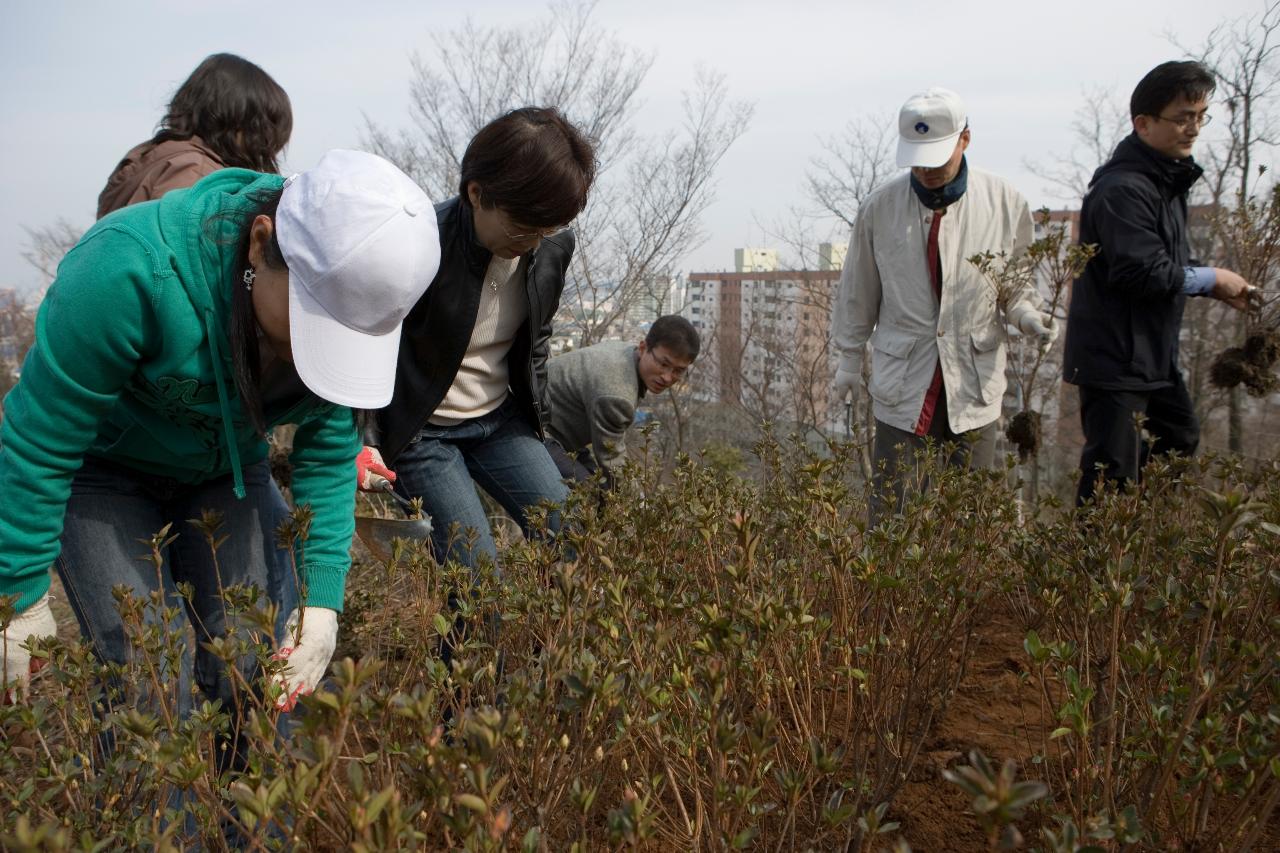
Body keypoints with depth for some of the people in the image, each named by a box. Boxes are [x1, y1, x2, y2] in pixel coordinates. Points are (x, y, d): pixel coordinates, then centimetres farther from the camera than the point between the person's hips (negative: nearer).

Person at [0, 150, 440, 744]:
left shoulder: (350, 298, -20)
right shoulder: (133, 267, -35)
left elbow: (328, 455, -9)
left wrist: (322, 597, -15)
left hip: (227, 472, 4)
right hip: (100, 473, -3)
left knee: (261, 675, -5)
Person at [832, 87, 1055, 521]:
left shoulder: (1005, 202, -2)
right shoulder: (880, 208, -3)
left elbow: (1016, 285, 10)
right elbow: (859, 292, 9)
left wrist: (1027, 315, -11)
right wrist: (850, 357, 15)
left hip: (974, 380, 1)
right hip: (903, 380, 0)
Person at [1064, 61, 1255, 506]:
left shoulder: (1165, 179, 14)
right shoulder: (1123, 189, -20)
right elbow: (1144, 273, -26)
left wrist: (1216, 285, 5)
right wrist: (1211, 279, -11)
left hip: (1154, 353, 11)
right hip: (1114, 358, -11)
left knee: (1180, 440, 23)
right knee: (1112, 474, -8)